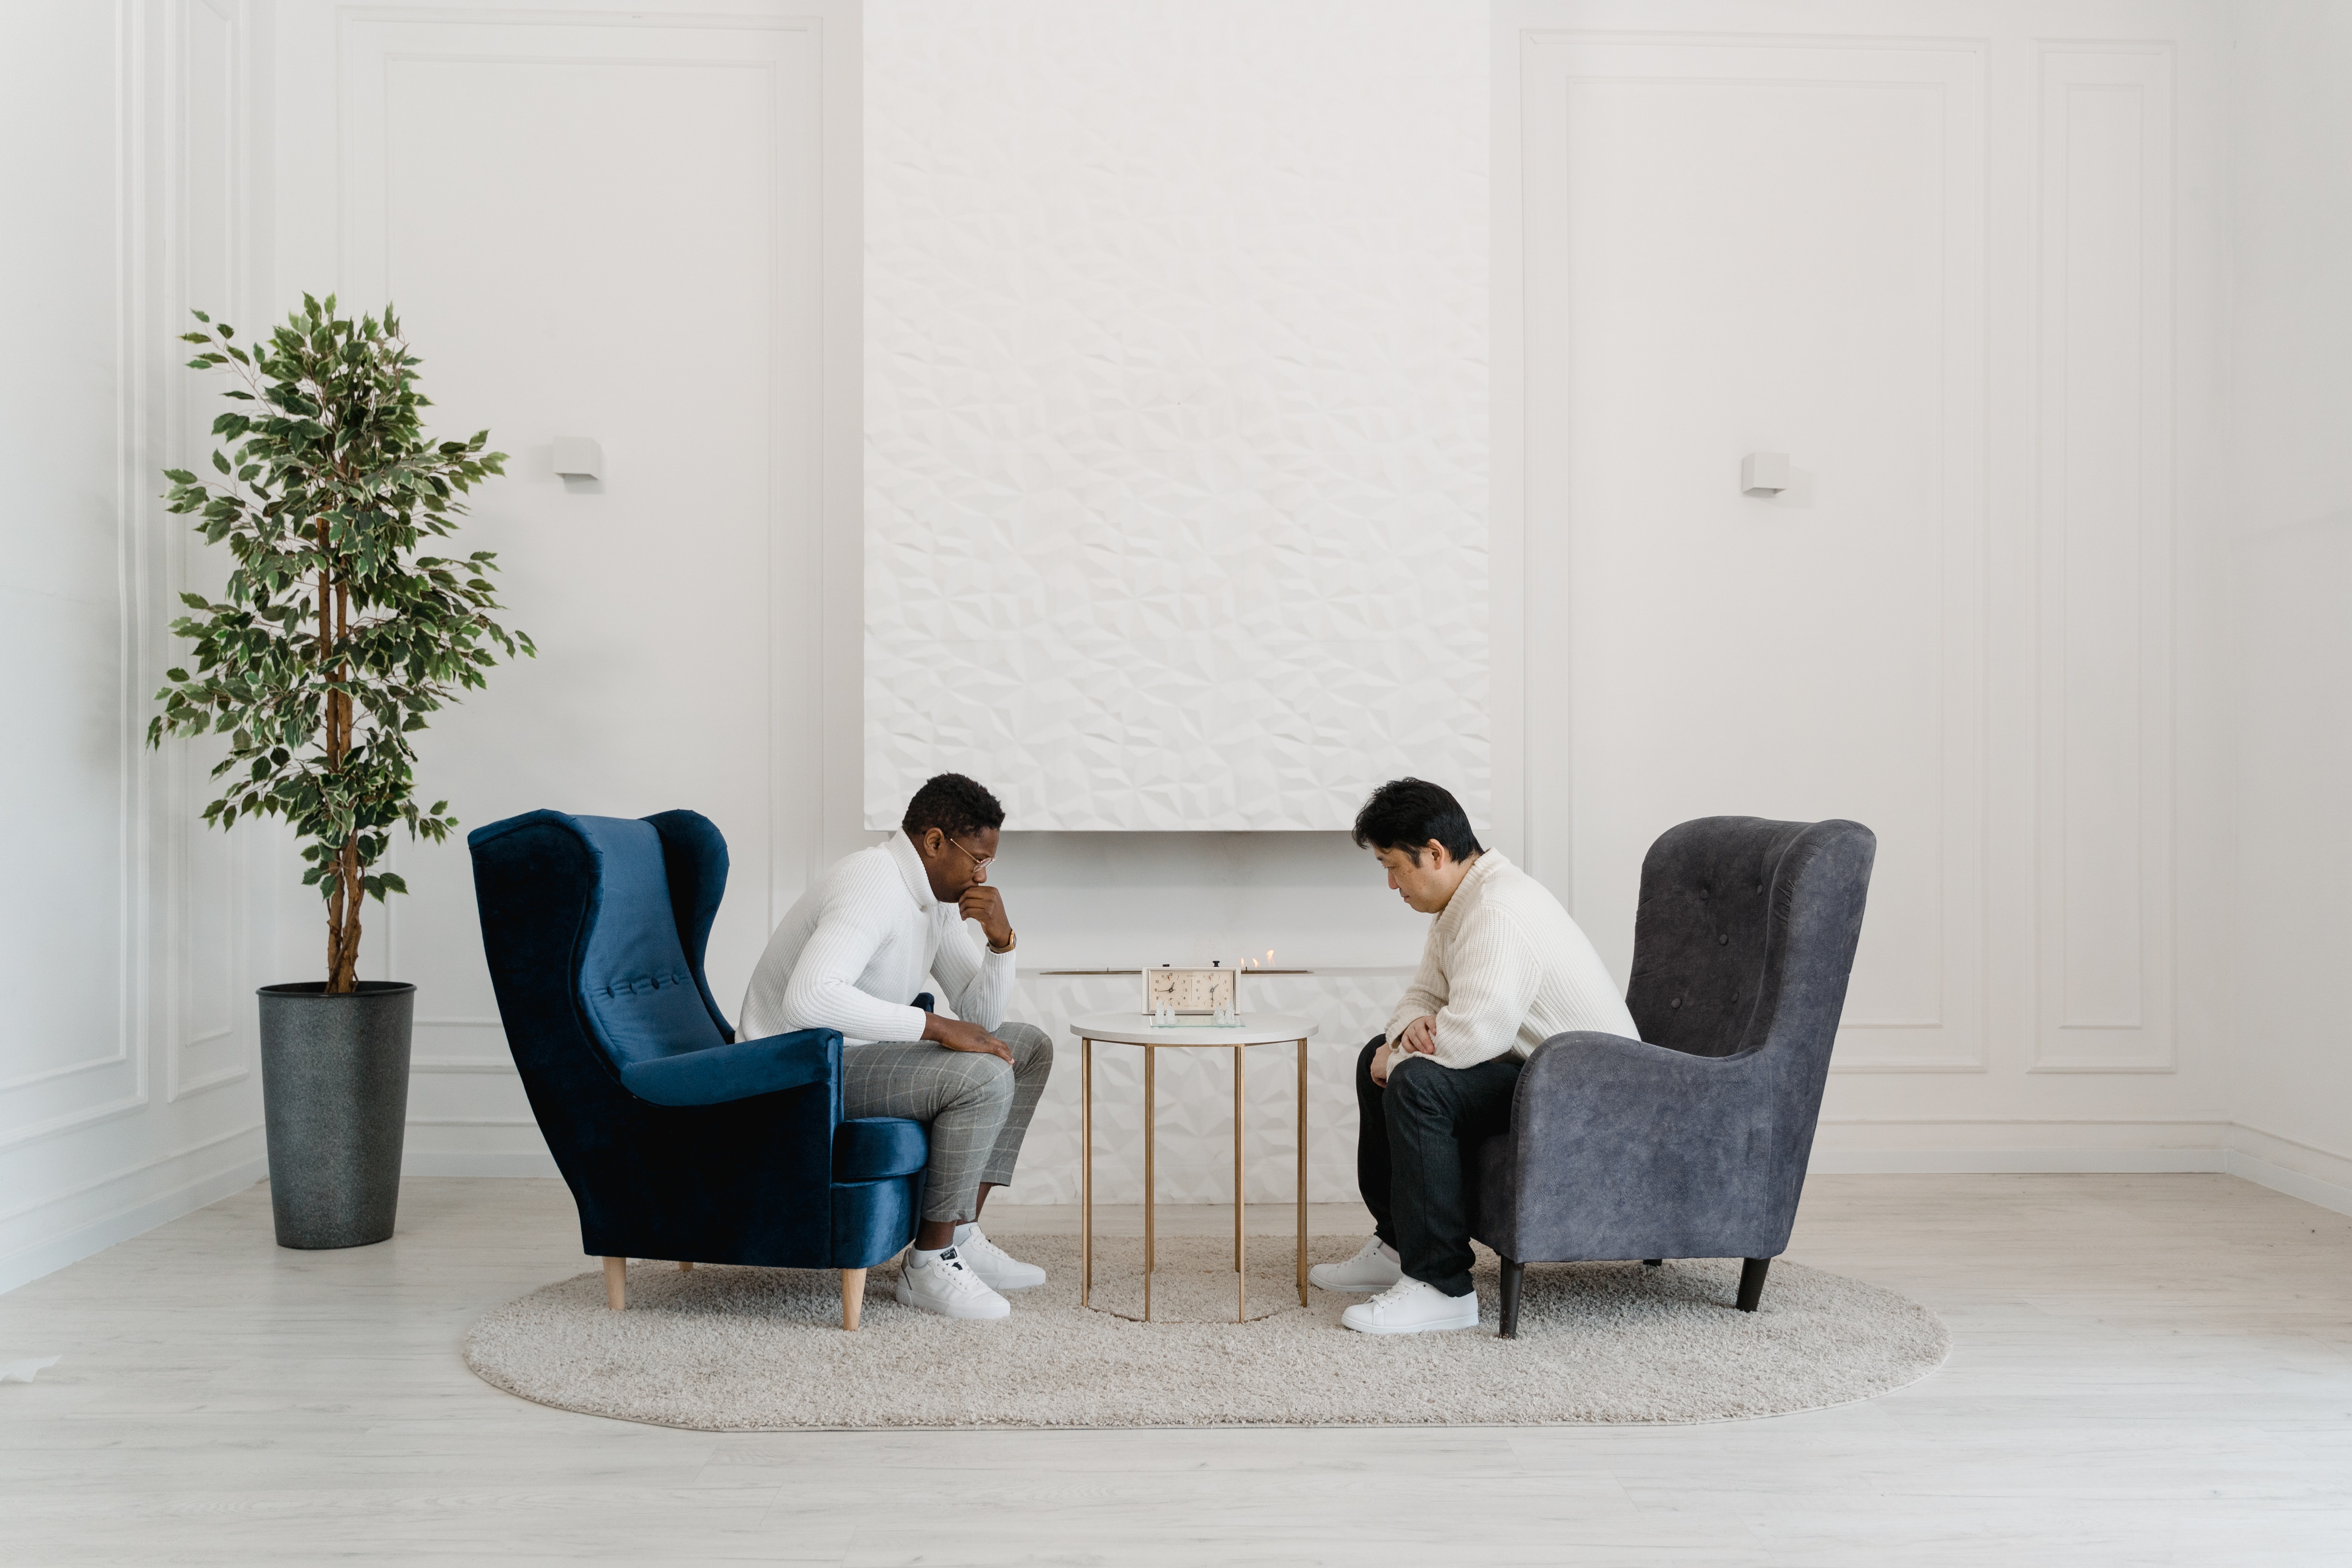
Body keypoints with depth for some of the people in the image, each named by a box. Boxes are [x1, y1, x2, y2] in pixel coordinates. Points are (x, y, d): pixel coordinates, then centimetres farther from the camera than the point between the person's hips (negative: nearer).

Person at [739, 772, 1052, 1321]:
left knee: (1028, 1047, 8)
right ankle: (929, 1264, -13)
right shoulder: (872, 886, -23)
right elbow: (809, 998, -39)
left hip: (862, 1050, 10)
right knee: (984, 1076, -26)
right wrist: (937, 1027, -34)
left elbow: (981, 1017, 10)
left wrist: (1002, 941, -9)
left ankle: (962, 1237, 6)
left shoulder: (938, 896, 8)